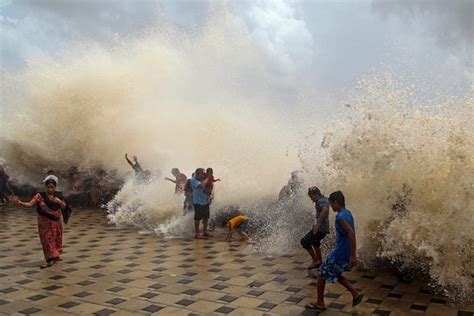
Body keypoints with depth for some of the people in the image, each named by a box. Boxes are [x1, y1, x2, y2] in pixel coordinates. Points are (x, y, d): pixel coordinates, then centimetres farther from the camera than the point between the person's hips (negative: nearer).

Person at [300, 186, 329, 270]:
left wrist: (317, 224, -36)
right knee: (315, 243, 28)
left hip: (320, 228, -11)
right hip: (323, 228, 11)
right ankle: (319, 262, 39)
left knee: (304, 241, -9)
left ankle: (315, 261, -2)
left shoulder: (321, 201, -18)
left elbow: (325, 210, -39)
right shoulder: (324, 199, 13)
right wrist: (316, 222, 23)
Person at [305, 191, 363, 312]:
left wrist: (353, 255, -28)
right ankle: (356, 294, 19)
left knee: (322, 274, 8)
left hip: (339, 254, -9)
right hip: (345, 253, 9)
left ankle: (320, 304, 20)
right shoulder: (348, 213, 7)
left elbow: (351, 233, -30)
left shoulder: (340, 216, -21)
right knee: (334, 274, 25)